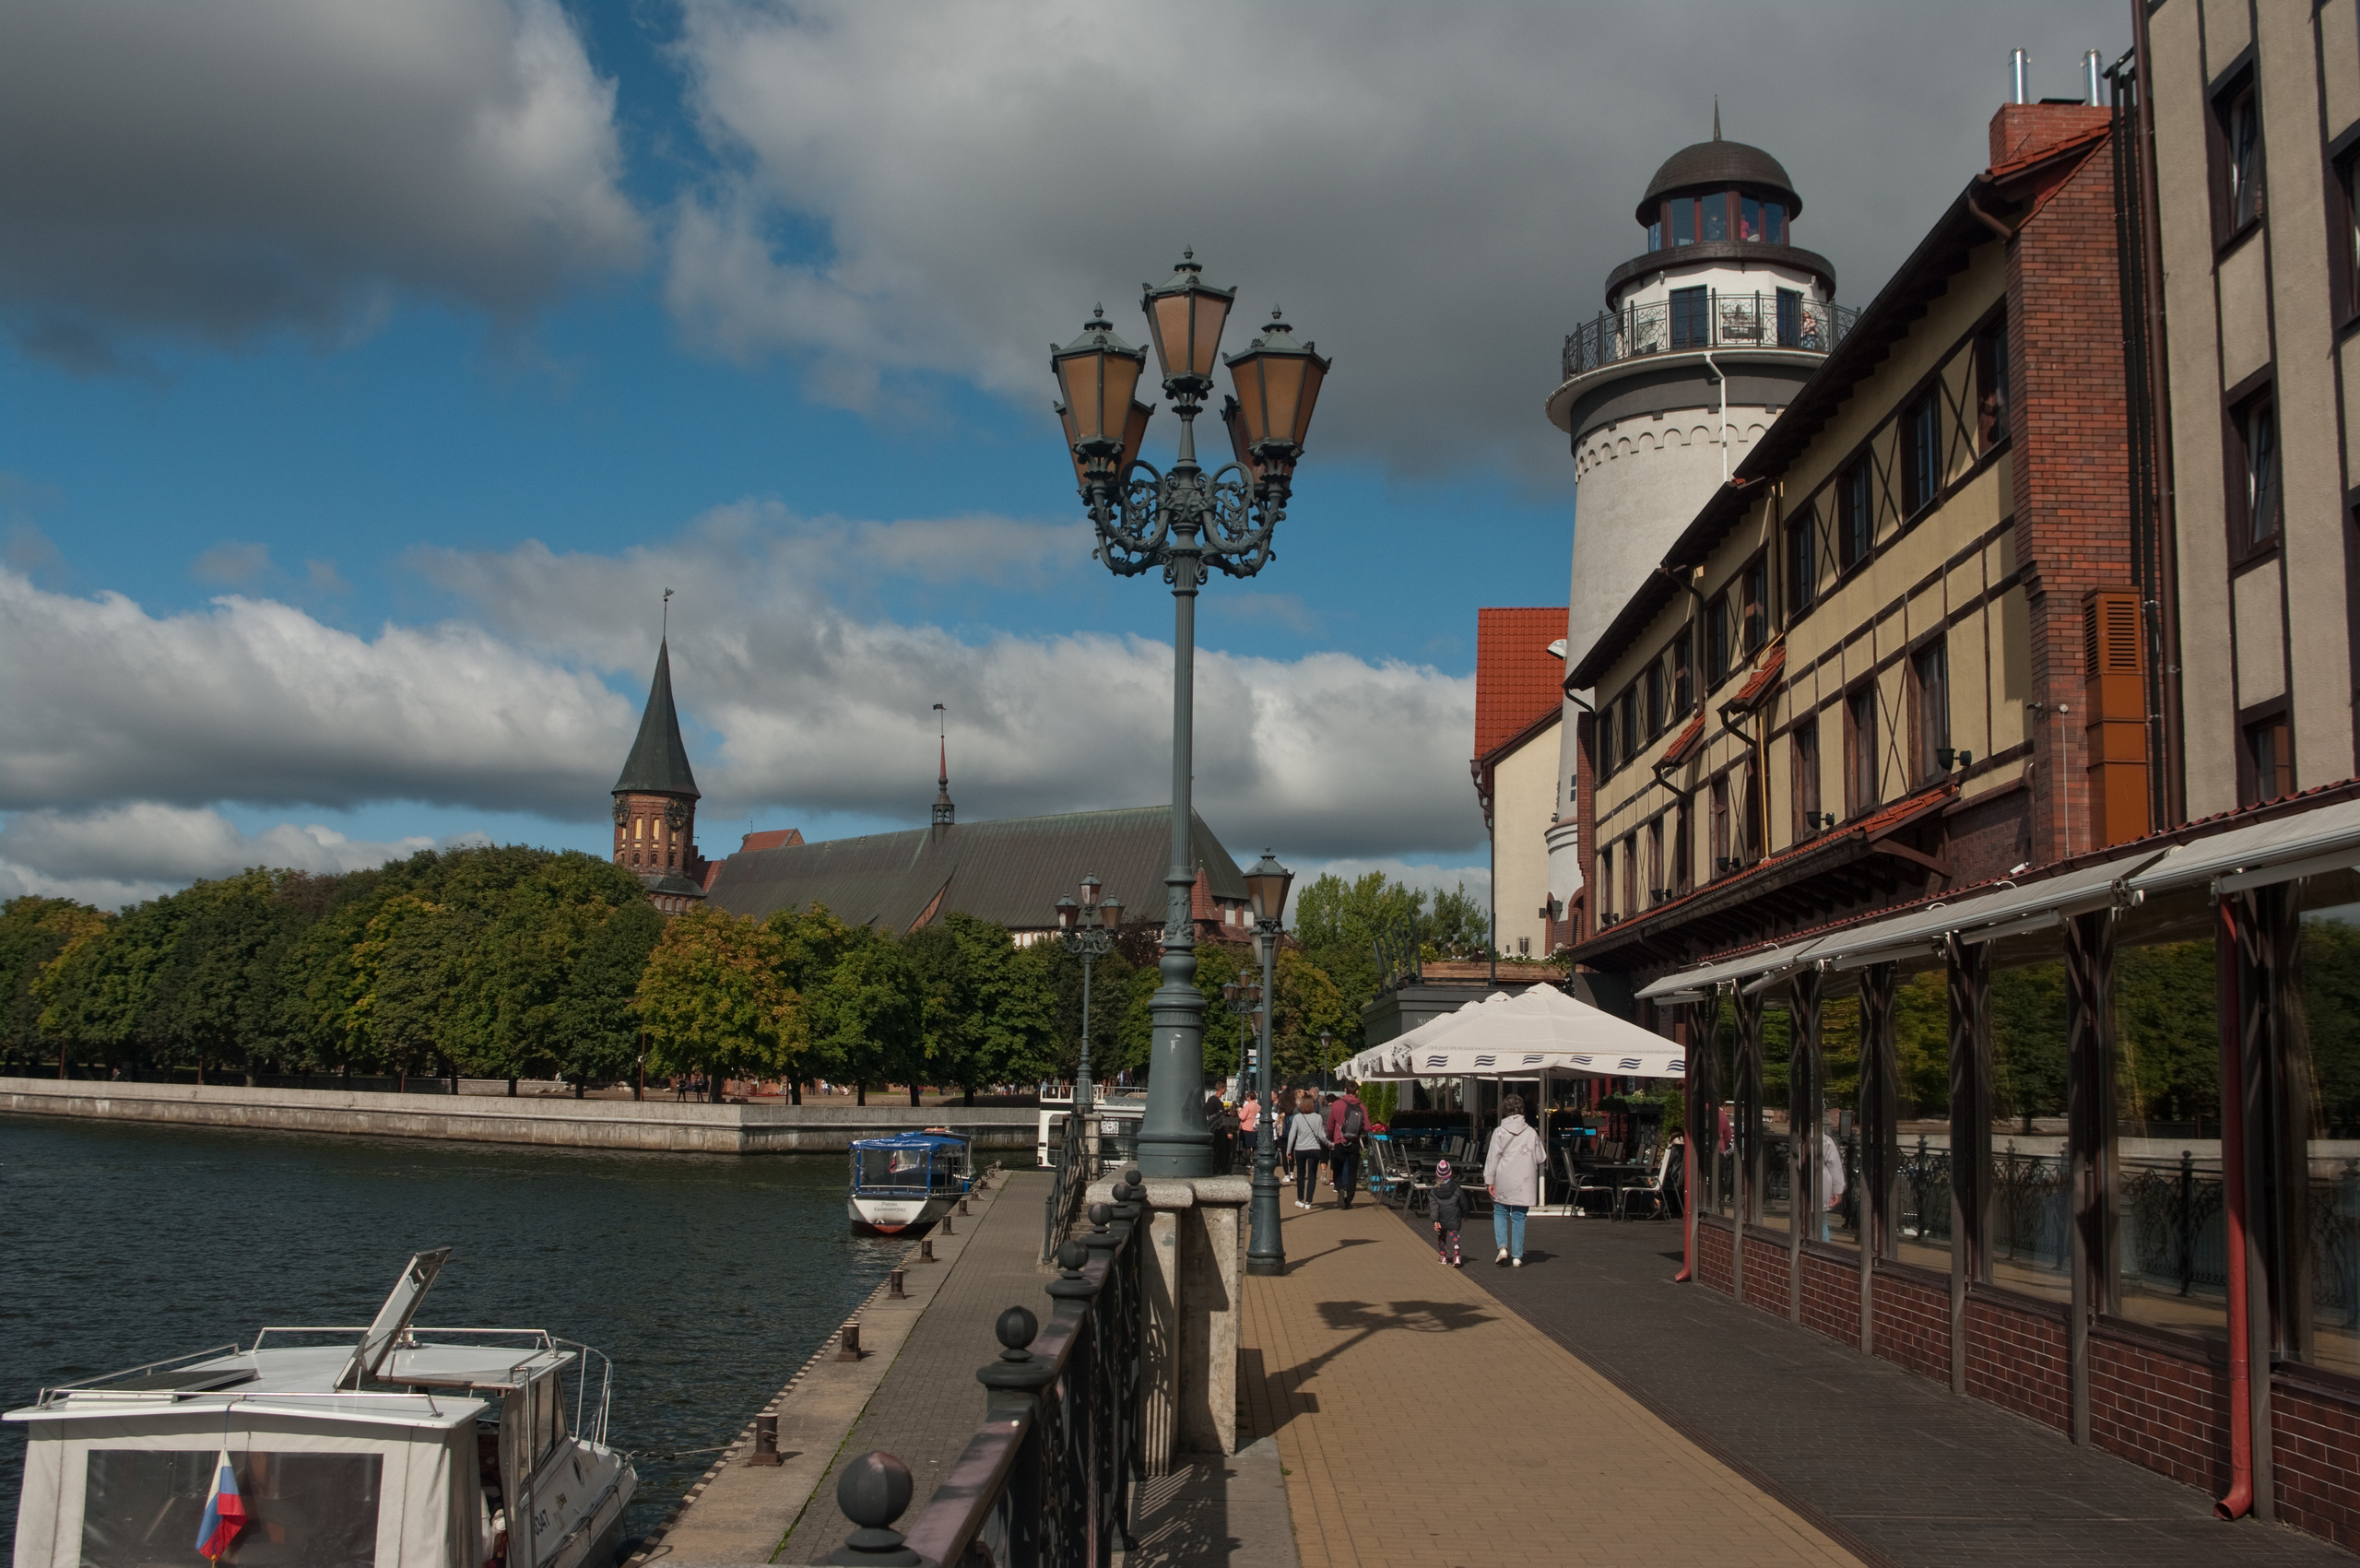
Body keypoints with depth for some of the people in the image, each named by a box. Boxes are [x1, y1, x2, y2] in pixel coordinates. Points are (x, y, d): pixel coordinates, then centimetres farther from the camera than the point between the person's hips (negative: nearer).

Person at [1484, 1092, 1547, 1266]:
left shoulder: (1499, 1132, -6)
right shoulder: (1531, 1132, -1)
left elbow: (1493, 1158, -8)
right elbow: (1540, 1158, 4)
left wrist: (1489, 1180, -3)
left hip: (1503, 1182, -1)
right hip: (1524, 1183, 2)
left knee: (1500, 1213, 14)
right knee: (1519, 1218, 8)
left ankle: (1503, 1247, -4)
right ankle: (1517, 1256, 6)